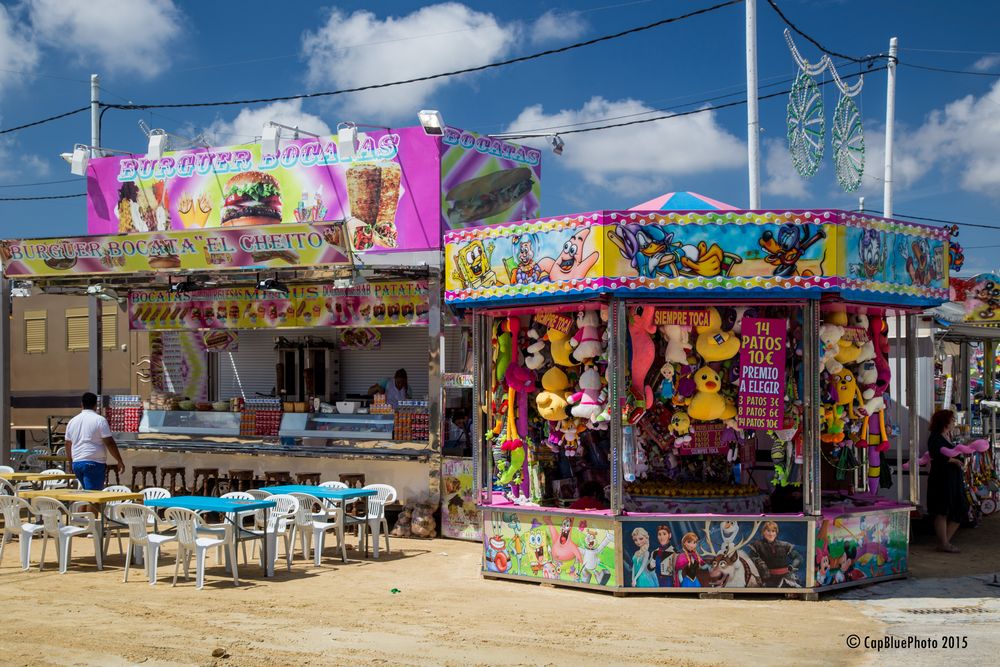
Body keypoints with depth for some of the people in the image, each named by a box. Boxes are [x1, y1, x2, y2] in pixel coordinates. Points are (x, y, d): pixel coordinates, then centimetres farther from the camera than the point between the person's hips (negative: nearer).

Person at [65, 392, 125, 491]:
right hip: (94, 463, -6)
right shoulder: (100, 420, -7)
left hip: (77, 463, 7)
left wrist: (71, 462, 29)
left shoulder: (72, 421, 12)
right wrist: (120, 461, -4)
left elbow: (68, 445, 18)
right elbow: (110, 443, -10)